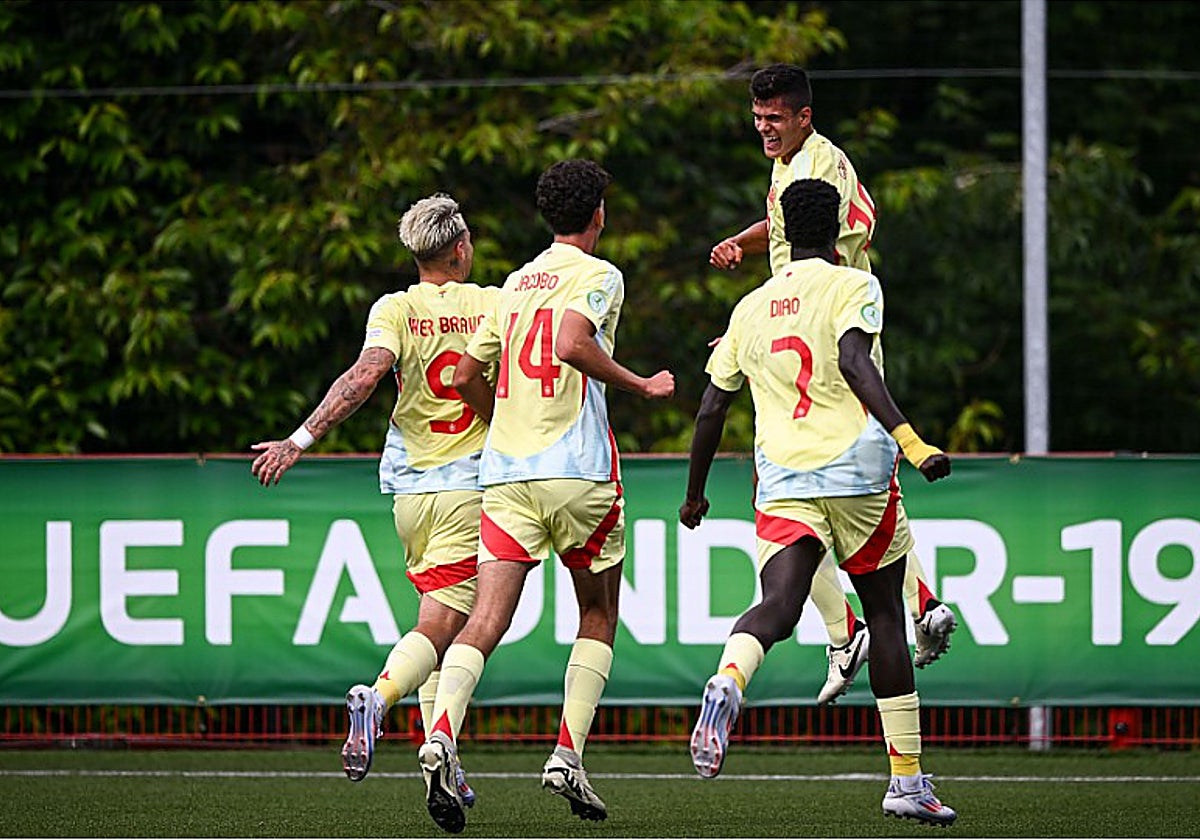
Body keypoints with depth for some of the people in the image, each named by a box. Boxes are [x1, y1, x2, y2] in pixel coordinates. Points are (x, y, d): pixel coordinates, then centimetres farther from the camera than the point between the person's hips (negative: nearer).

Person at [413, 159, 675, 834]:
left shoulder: (516, 283, 18)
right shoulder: (598, 274, -1)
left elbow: (467, 375, 20)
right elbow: (573, 343, -20)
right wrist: (641, 386, -8)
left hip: (505, 473, 4)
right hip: (578, 471, -4)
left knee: (488, 618, -6)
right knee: (599, 614, 13)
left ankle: (442, 735, -30)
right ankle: (568, 756, 3)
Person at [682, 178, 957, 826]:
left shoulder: (750, 307, 15)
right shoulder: (852, 285, 1)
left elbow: (711, 409, 17)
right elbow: (854, 360, -18)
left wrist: (694, 494, 29)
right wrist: (909, 438, -26)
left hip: (781, 482, 3)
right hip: (857, 470, -2)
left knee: (778, 607, -13)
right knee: (885, 616, 11)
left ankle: (727, 683, -49)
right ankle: (907, 781, 14)